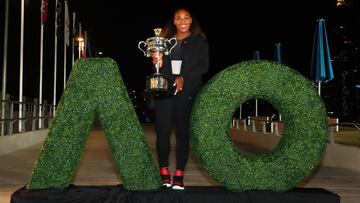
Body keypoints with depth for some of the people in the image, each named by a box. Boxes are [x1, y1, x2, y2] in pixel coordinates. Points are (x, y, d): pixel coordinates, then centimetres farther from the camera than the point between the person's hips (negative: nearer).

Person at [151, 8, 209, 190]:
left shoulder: (199, 41, 11)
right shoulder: (166, 40, 19)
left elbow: (203, 66, 1)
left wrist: (184, 78, -12)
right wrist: (158, 63, -4)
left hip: (186, 91, -2)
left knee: (182, 132, -2)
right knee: (162, 130, -6)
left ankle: (179, 176, 3)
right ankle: (164, 173, 3)